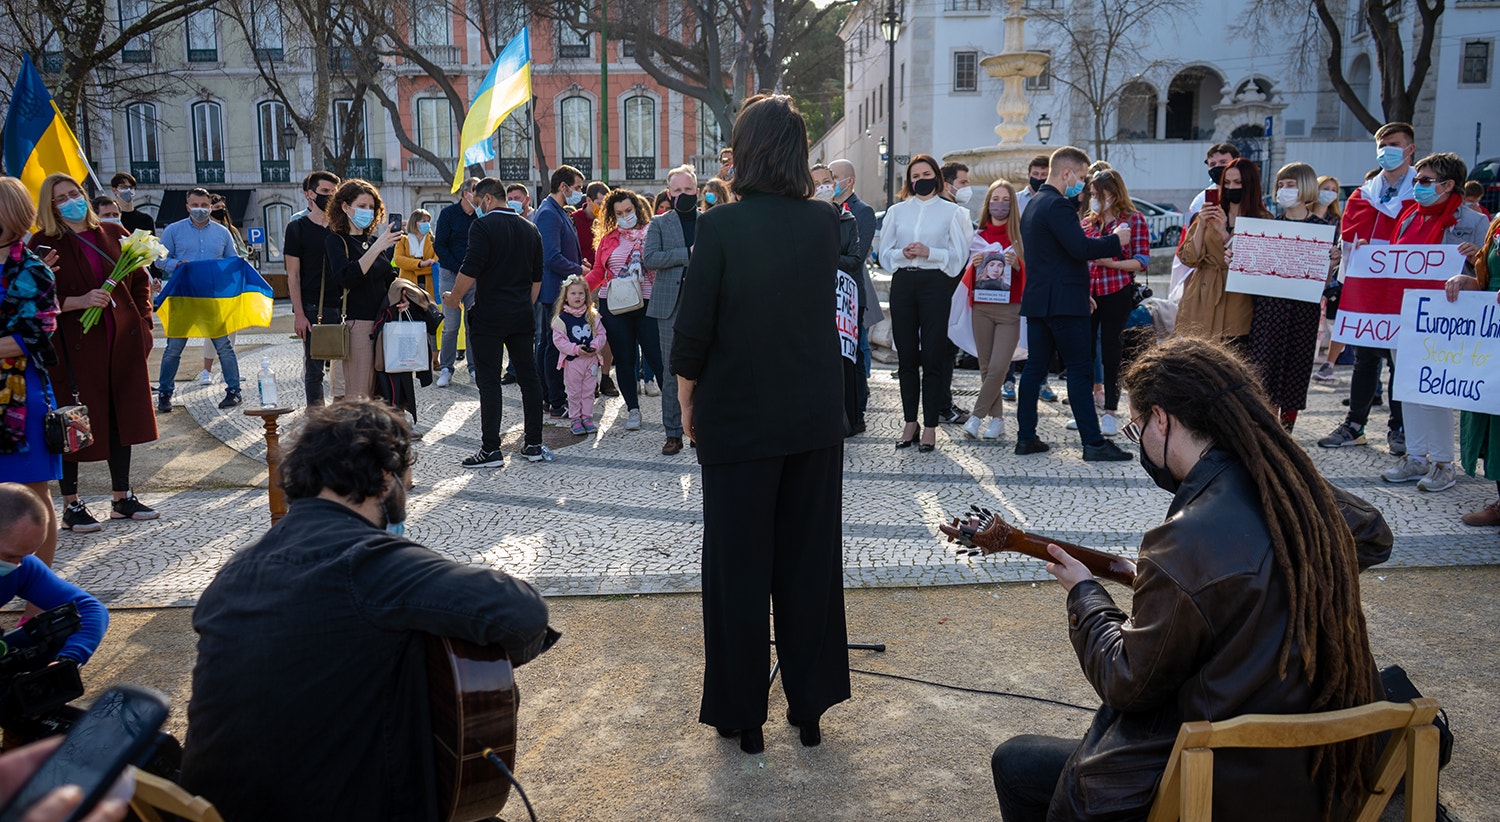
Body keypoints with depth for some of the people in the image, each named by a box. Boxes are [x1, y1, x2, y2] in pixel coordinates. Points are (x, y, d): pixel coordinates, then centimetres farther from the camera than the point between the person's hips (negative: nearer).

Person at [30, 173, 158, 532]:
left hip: (122, 341, 5)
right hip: (75, 346, -4)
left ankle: (122, 498, 23)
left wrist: (143, 322, 7)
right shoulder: (43, 244, -4)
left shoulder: (113, 234, 9)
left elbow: (140, 279, 15)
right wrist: (80, 301, -22)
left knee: (122, 419, 11)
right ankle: (71, 506, 12)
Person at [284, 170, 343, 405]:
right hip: (313, 310, -3)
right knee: (313, 368, 2)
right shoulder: (298, 227, 1)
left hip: (342, 308, 4)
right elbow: (293, 275, -2)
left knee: (345, 367, 3)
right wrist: (299, 314, -10)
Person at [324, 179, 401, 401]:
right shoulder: (336, 240, -2)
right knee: (358, 396, -7)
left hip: (382, 323, 6)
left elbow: (390, 279, 22)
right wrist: (376, 248, -26)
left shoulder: (373, 240, 17)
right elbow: (345, 278, -20)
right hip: (357, 324, -6)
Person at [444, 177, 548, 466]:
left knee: (489, 382, -2)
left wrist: (454, 298, -1)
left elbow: (470, 270, -16)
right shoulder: (530, 229, 12)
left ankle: (491, 448, -1)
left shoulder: (483, 226, -9)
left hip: (489, 317, -6)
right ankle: (534, 444, 13)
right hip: (522, 317, 6)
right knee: (529, 378, 9)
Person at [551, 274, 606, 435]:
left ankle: (587, 417, 21)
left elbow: (601, 334, 6)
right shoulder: (562, 318, -7)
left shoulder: (592, 315, 3)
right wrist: (575, 349, -19)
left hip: (591, 359, 3)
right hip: (572, 361, -3)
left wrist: (595, 346, -13)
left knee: (588, 391, 10)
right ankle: (575, 419, 15)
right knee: (574, 393, 6)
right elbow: (558, 340, -10)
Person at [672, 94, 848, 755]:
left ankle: (743, 716, 18)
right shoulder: (826, 222, -2)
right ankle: (809, 707, 24)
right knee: (810, 562, 14)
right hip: (816, 420, 4)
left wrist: (687, 405, 2)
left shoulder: (720, 227, -14)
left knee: (739, 567, 9)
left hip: (738, 421, -3)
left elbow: (692, 332, -14)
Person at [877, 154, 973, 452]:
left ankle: (930, 426, -1)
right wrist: (902, 254, -10)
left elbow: (959, 255, 1)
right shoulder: (897, 211, 15)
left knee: (933, 356, -5)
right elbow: (885, 252, 11)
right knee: (906, 356, 4)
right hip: (903, 284, 3)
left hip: (936, 283, -3)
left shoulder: (951, 212, 7)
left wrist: (929, 252, -13)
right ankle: (910, 422, 12)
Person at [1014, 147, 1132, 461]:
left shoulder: (1034, 205, 18)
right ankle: (1093, 443, -4)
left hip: (1036, 300, 10)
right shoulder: (1058, 205, -14)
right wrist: (1115, 240, -7)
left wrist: (1081, 292, 23)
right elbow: (1081, 248, -24)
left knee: (1034, 367, 10)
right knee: (1080, 371, -6)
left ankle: (1025, 437, 12)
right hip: (1063, 303, -10)